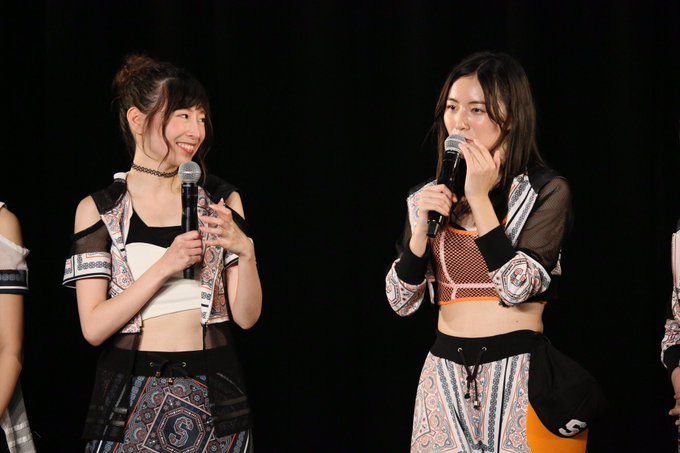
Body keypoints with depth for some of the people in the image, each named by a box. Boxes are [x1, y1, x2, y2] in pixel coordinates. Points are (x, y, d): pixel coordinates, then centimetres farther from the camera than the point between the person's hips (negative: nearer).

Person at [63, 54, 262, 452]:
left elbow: (247, 316, 3)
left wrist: (245, 251, -15)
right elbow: (94, 327, -8)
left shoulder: (221, 201, 5)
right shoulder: (98, 210, 0)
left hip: (212, 400, 2)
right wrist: (165, 267, -18)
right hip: (131, 401, -2)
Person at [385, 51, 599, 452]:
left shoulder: (548, 190, -6)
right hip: (446, 373, 4)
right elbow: (402, 302, 4)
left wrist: (480, 199, -17)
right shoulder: (427, 197, 7)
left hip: (518, 374, -4)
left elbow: (517, 288, -16)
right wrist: (422, 226, -10)